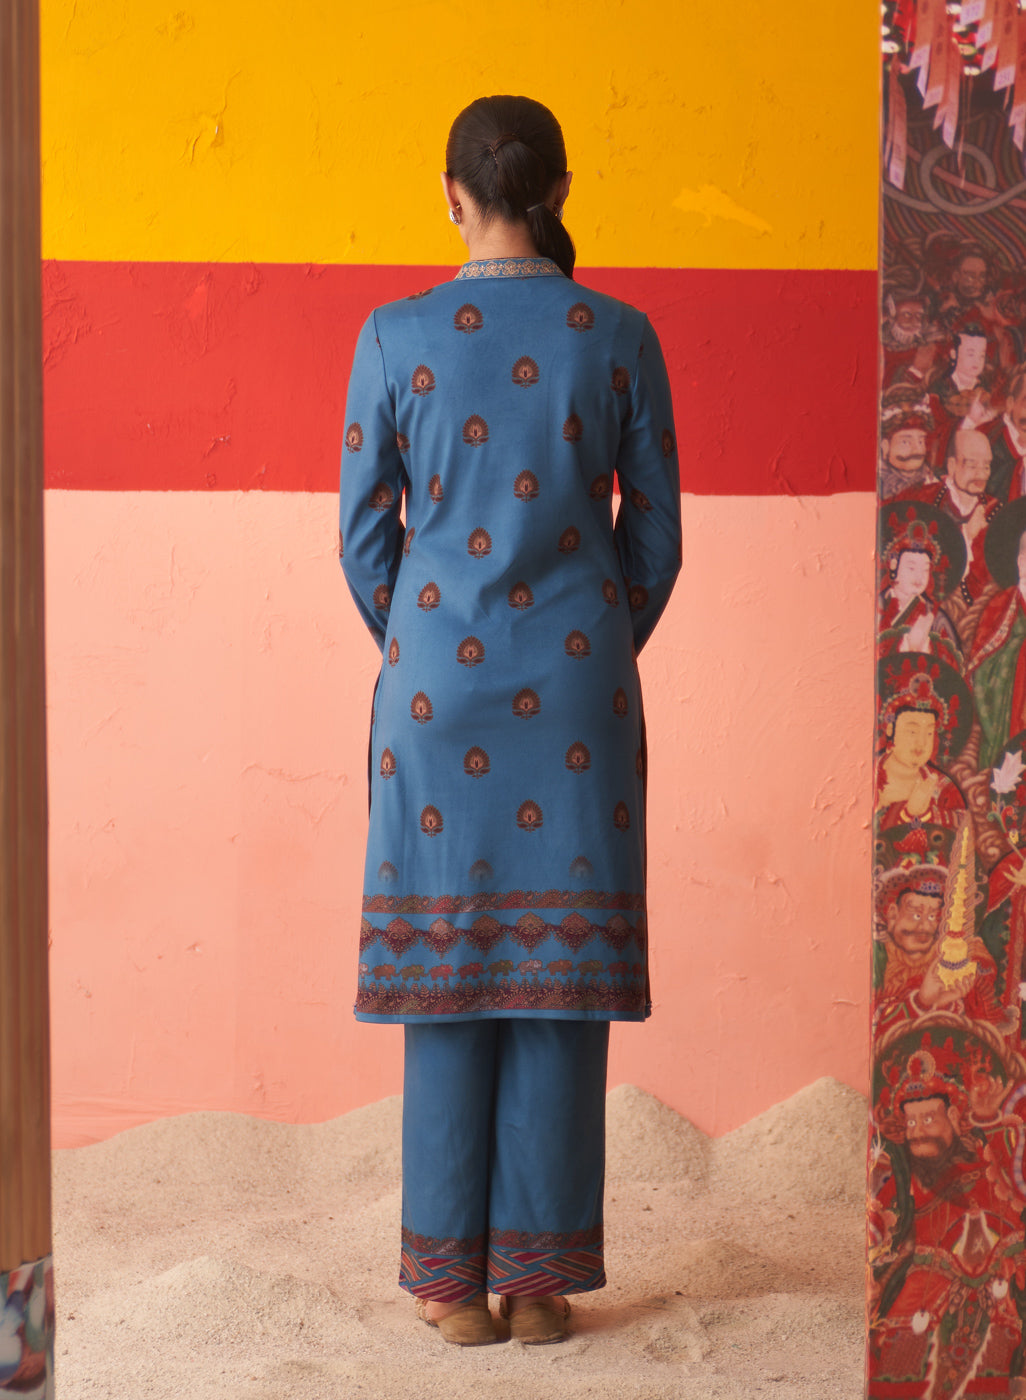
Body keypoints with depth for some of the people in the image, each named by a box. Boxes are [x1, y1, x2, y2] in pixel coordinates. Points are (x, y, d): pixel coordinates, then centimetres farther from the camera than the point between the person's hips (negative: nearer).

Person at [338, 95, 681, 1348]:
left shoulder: (395, 337, -2)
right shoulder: (620, 336, 0)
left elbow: (363, 535, 2)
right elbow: (655, 533, 5)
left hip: (439, 686, 0)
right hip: (577, 685, 1)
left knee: (447, 972, 5)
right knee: (560, 972, 4)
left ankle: (455, 1280, 9)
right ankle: (540, 1276, 8)